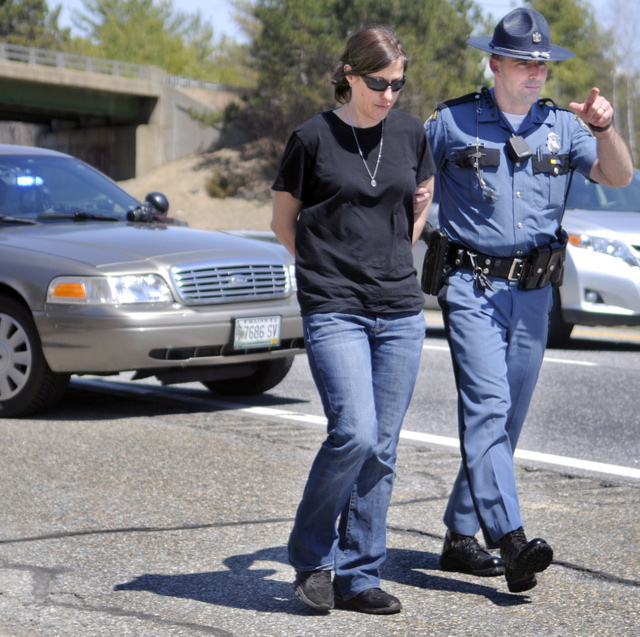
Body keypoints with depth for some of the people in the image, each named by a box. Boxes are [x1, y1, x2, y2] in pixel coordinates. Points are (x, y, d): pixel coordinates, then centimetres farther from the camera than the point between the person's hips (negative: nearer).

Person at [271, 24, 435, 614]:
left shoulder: (410, 134, 8)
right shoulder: (313, 138, -3)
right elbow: (283, 222, 7)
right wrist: (331, 266, 8)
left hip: (400, 311, 4)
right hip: (333, 311, -4)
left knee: (382, 449, 4)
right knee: (355, 433, -17)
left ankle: (358, 578, 13)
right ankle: (310, 555, 5)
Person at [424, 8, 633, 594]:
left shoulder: (562, 126, 9)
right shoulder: (452, 123, 0)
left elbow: (619, 177, -3)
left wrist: (604, 128, -21)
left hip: (534, 294, 5)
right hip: (472, 287, -4)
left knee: (504, 421, 8)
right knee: (486, 408, -18)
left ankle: (460, 536, 20)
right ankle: (512, 543, -29)